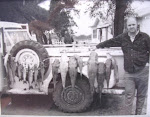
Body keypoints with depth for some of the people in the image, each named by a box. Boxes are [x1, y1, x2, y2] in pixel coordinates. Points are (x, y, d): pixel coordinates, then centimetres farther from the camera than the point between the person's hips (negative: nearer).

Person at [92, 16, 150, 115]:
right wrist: (98, 46, 22)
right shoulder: (123, 37, 7)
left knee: (141, 95, 10)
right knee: (129, 95, 3)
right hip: (129, 72, 1)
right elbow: (110, 42, 16)